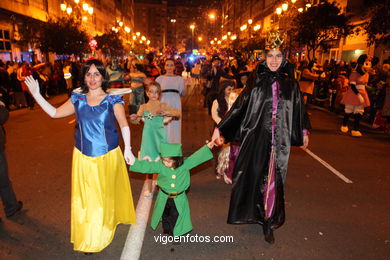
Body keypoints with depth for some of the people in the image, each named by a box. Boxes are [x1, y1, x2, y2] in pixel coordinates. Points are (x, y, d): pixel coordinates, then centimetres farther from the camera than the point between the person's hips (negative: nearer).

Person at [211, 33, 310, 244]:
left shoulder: (290, 83, 5)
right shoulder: (256, 80, -1)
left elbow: (298, 110, 15)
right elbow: (239, 106, -4)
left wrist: (304, 131, 25)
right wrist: (220, 128, -8)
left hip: (279, 141, 2)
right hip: (256, 137, -1)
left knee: (273, 180, 8)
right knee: (252, 176, 7)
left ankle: (268, 222, 25)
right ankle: (251, 212, 33)